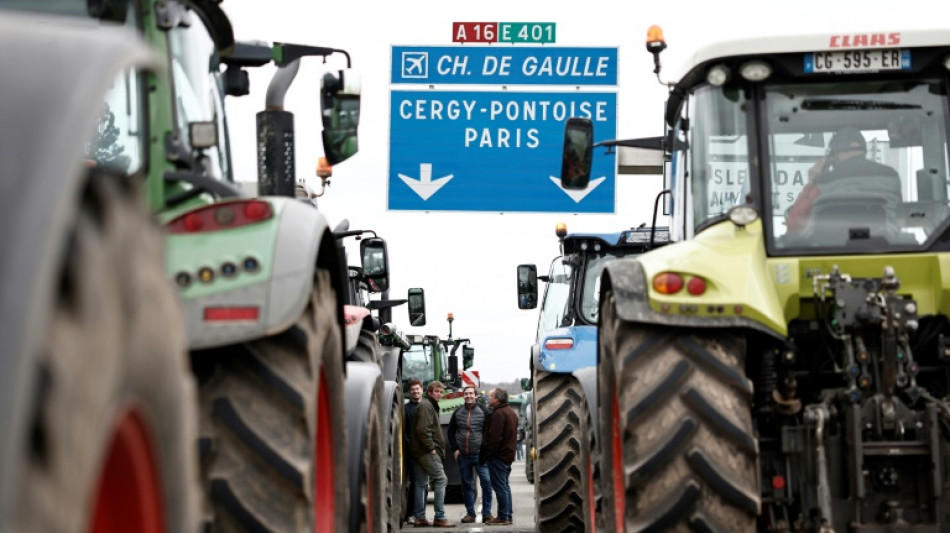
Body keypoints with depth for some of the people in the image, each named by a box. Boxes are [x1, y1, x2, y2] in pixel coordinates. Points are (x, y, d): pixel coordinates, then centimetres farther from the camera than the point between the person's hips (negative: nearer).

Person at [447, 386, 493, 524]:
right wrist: (455, 449, 6)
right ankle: (470, 514, 14)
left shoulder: (483, 411, -1)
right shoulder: (458, 413, 9)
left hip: (479, 454, -3)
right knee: (467, 485, 7)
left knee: (486, 482, -10)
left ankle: (486, 513, -4)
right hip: (463, 455, 3)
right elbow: (451, 431, 16)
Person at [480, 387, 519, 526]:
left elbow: (494, 437, -23)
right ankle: (508, 517, 17)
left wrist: (486, 454, -17)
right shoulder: (511, 412, 17)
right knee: (505, 486, 14)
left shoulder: (498, 414, -17)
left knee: (500, 487, -7)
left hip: (498, 456, -10)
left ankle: (503, 517, -7)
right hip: (508, 455, 10)